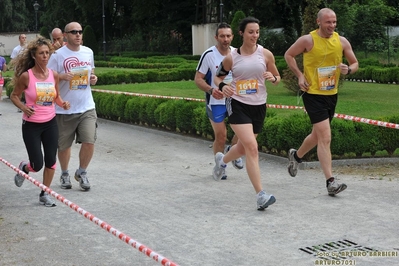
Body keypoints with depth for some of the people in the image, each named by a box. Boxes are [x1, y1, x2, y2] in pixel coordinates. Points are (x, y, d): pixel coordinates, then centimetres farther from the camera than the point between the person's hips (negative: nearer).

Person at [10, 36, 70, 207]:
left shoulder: (54, 75, -3)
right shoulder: (26, 76, -15)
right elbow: (14, 96, -3)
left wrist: (63, 104, -9)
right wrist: (23, 108, -21)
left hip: (50, 123, 4)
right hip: (31, 125, -4)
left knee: (51, 161, 4)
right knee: (37, 165, -1)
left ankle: (44, 194, 22)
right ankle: (23, 168, 36)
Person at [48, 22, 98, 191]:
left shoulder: (88, 52, 7)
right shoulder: (58, 55, -8)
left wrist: (93, 79, -1)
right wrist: (63, 76, -24)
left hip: (87, 107, 3)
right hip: (64, 109, -3)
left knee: (89, 142, -8)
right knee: (64, 145, 10)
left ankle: (82, 172, 16)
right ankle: (64, 174, 33)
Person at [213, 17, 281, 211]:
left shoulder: (265, 54, -1)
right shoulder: (231, 57, -3)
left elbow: (277, 78, 9)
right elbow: (218, 77, 10)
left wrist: (272, 78, -15)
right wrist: (222, 86, -12)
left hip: (258, 106, 3)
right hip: (237, 104, -3)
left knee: (244, 147, 18)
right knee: (251, 147, -18)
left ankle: (222, 160, 54)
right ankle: (260, 195, -18)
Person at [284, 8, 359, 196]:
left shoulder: (342, 41, 0)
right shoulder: (308, 40, -11)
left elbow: (355, 63, 9)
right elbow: (288, 55, 2)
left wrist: (348, 70, -14)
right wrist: (299, 75, -8)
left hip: (332, 95, 6)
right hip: (313, 94, -6)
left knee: (317, 135, 20)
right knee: (325, 138, -14)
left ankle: (296, 156, 48)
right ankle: (331, 182, -14)